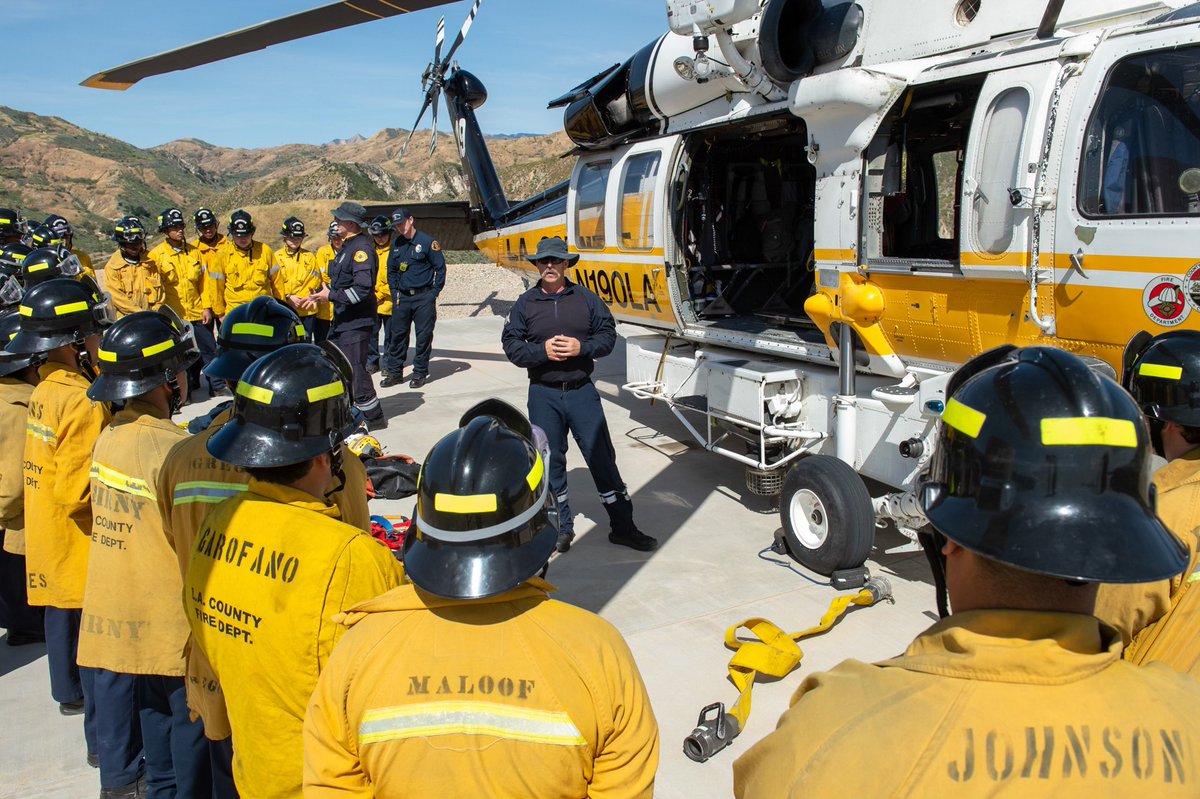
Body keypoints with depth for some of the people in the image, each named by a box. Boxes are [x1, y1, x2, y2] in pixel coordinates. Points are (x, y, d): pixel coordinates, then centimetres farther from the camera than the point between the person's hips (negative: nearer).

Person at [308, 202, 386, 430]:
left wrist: (331, 296, -20)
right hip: (342, 320, 11)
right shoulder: (347, 246, 15)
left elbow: (363, 289, -26)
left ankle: (374, 417, 5)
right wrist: (323, 294, 9)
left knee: (355, 372, -6)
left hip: (356, 323, -10)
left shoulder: (361, 247, -17)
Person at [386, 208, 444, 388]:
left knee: (424, 336, 0)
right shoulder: (397, 244, 10)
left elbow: (440, 268, -3)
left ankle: (420, 373, 10)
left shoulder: (427, 242, -5)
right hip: (402, 298, 5)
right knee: (397, 334, 7)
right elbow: (391, 271, 18)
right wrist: (395, 292, 9)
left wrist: (434, 293, -6)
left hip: (424, 298, -5)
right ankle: (396, 372, 17)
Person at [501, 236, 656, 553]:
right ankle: (562, 528, 22)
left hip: (581, 391, 0)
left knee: (602, 458, 2)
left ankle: (623, 527, 11)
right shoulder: (525, 304, 4)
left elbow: (608, 334, 3)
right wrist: (542, 351, -17)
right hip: (544, 394, 0)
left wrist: (582, 347, -15)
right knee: (551, 461, 7)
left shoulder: (586, 298, 4)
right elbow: (511, 345, -1)